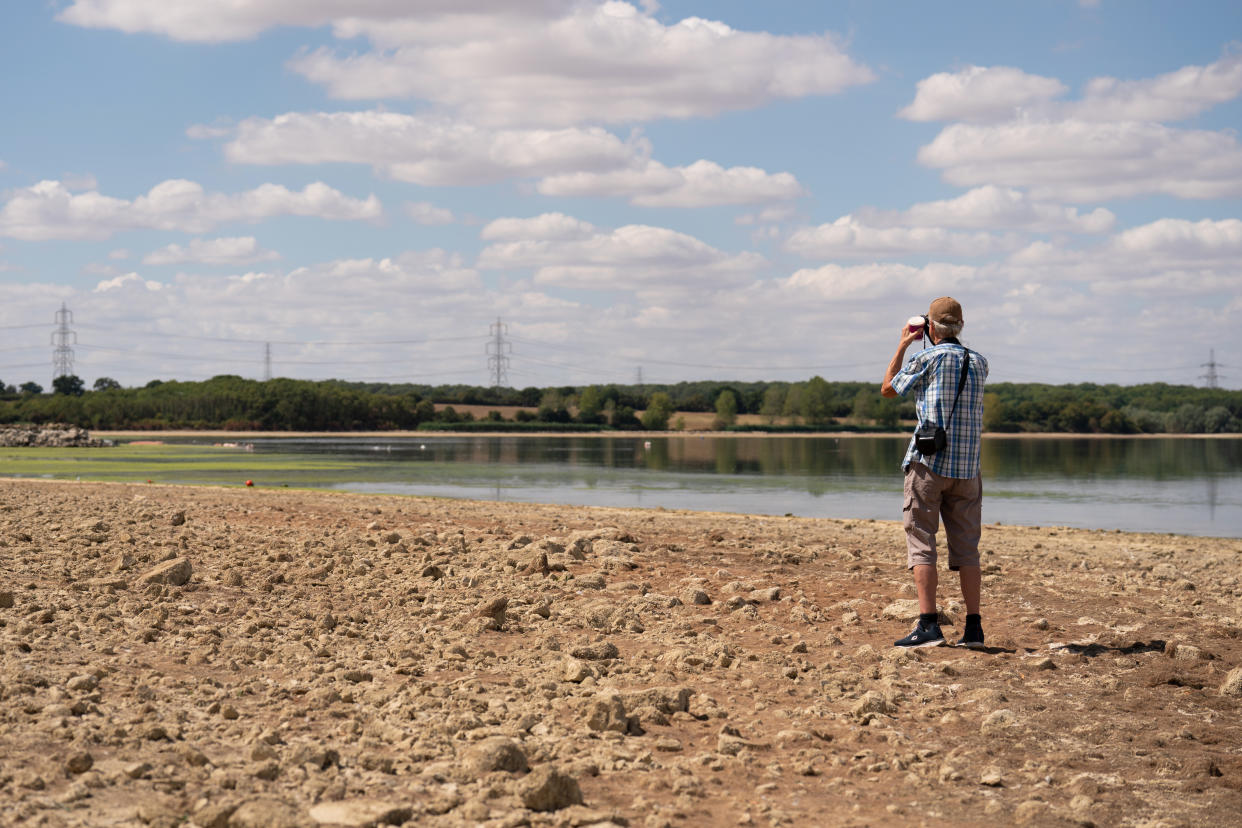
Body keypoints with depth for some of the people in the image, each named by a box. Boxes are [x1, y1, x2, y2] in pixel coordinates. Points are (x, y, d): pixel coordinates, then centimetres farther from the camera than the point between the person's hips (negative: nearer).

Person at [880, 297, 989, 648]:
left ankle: (928, 625, -10)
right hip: (967, 467, 4)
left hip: (929, 463, -4)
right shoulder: (979, 362, 9)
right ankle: (973, 627, 4)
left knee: (921, 543, -2)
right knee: (966, 547, 7)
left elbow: (888, 389, 11)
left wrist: (903, 344, 18)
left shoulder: (926, 358, -4)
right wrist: (947, 343, 30)